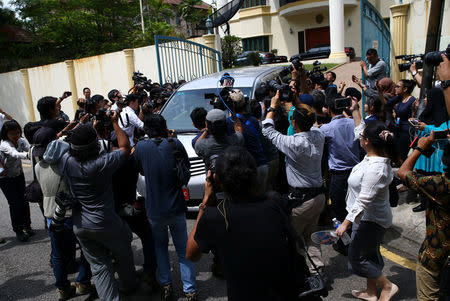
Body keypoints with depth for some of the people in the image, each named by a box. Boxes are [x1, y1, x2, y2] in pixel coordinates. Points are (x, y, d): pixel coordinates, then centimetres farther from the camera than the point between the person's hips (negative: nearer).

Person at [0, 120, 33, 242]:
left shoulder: (21, 141, -11)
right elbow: (15, 154, -47)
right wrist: (27, 155, -66)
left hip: (19, 175, 5)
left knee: (24, 200, 4)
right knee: (15, 204, -7)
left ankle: (27, 226, 21)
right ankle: (18, 230, 9)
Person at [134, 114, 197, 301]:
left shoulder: (141, 146, -8)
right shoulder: (175, 144, -11)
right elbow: (186, 169, 1)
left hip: (153, 209, 1)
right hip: (176, 207, 0)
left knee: (160, 245, 24)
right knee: (183, 248, 15)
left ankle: (165, 285, 25)